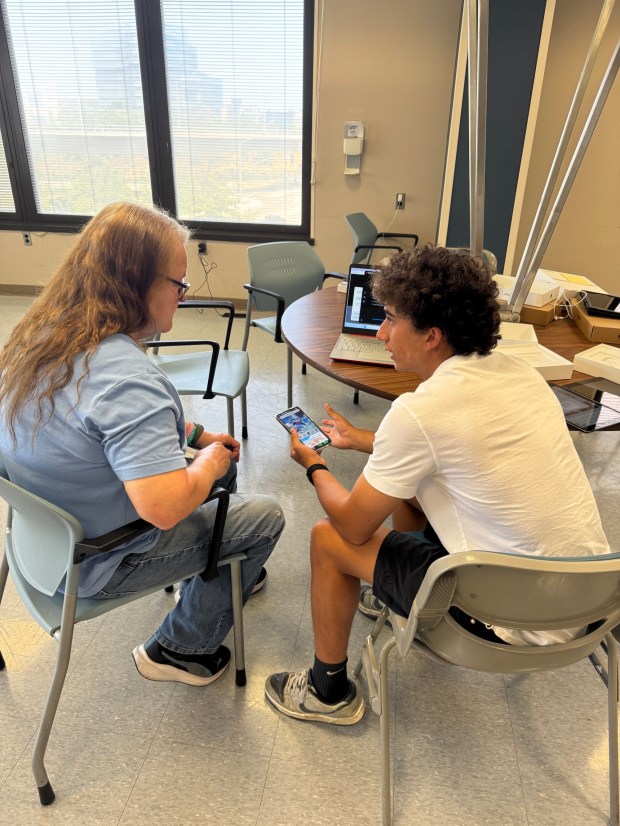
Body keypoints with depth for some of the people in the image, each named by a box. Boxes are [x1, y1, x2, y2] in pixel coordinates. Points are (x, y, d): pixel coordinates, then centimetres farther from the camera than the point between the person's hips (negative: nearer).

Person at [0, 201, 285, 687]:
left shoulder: (46, 333, -3)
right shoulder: (125, 378, -35)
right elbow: (165, 508, -39)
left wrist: (198, 435, 5)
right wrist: (209, 462, -18)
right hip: (95, 563, -9)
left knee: (223, 463, 17)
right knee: (266, 516, 2)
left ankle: (230, 571, 38)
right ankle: (181, 648, 19)